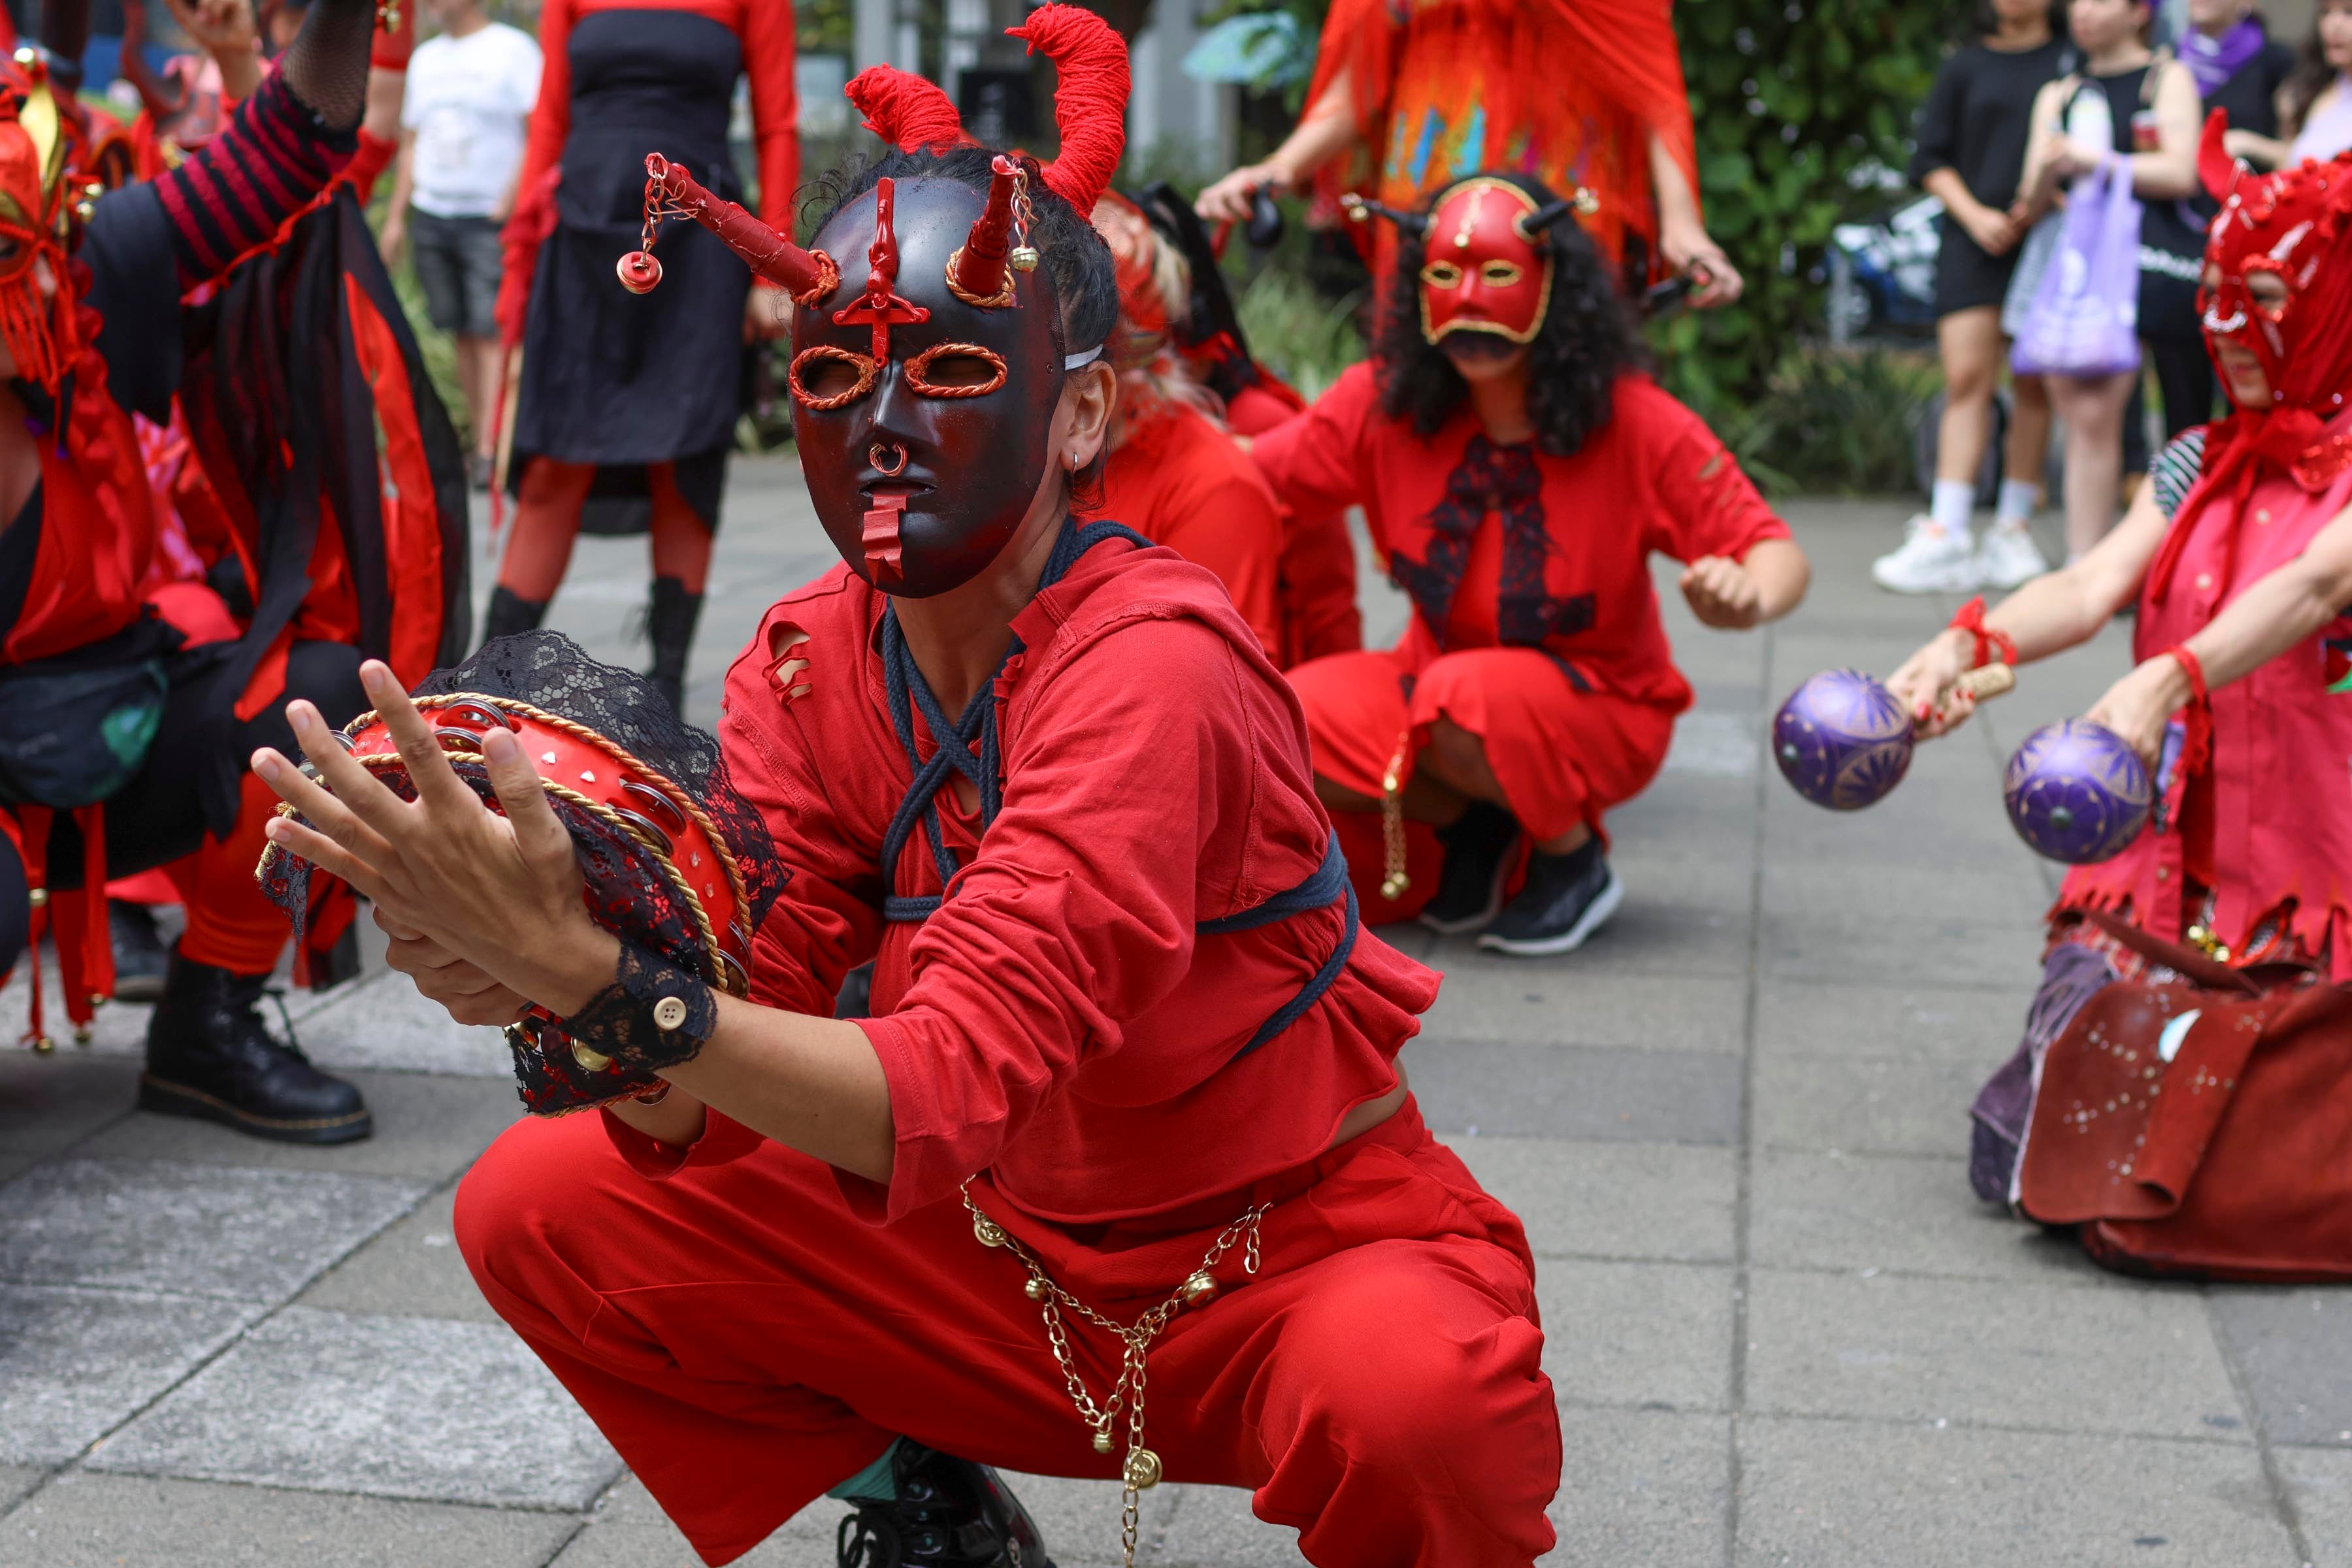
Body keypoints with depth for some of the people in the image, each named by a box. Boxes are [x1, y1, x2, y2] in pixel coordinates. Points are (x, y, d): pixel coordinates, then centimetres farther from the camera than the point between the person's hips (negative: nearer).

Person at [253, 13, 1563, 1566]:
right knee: (539, 1206, -4)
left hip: (1302, 1258, -6)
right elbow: (704, 1120, -12)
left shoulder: (1149, 665, -25)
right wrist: (540, 977, -32)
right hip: (1018, 1262, 6)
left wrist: (595, 976, -45)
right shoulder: (804, 667, -5)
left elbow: (950, 1097, -34)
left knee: (1408, 1396, -39)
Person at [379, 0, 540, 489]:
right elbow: (411, 141, 21)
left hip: (490, 217, -6)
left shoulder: (513, 49, -3)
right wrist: (396, 216, 14)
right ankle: (478, 441, 9)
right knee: (462, 334, 5)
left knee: (493, 332, -12)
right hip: (431, 217, 6)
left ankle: (491, 452, -17)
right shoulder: (424, 57, 17)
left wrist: (510, 201, -18)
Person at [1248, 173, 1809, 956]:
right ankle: (1472, 827, 4)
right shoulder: (1385, 402, -7)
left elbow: (1775, 551, -15)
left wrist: (1746, 596, -39)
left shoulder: (1635, 423, -16)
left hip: (1602, 706, -4)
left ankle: (1575, 857, -6)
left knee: (1461, 700, -36)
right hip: (1440, 676, 4)